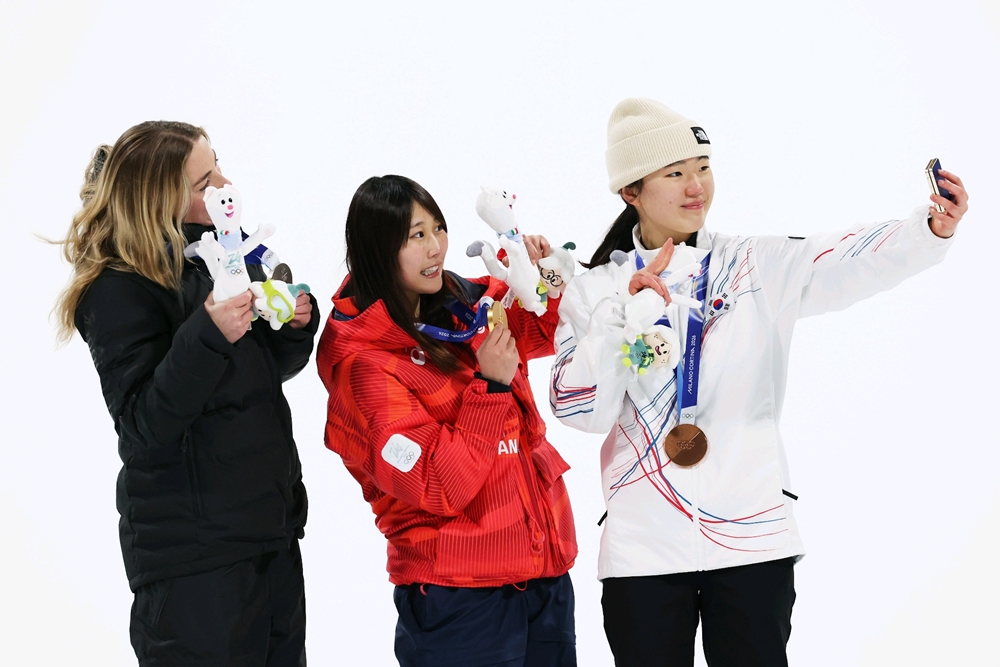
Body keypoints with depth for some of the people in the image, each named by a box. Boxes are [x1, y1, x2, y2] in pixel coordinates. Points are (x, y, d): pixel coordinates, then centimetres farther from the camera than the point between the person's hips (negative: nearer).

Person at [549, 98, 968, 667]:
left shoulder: (760, 267, 3)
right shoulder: (596, 290, 4)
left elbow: (850, 261, -15)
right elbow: (581, 411, -6)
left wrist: (932, 228, -33)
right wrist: (624, 311, -16)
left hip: (751, 537, 0)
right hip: (643, 549, 0)